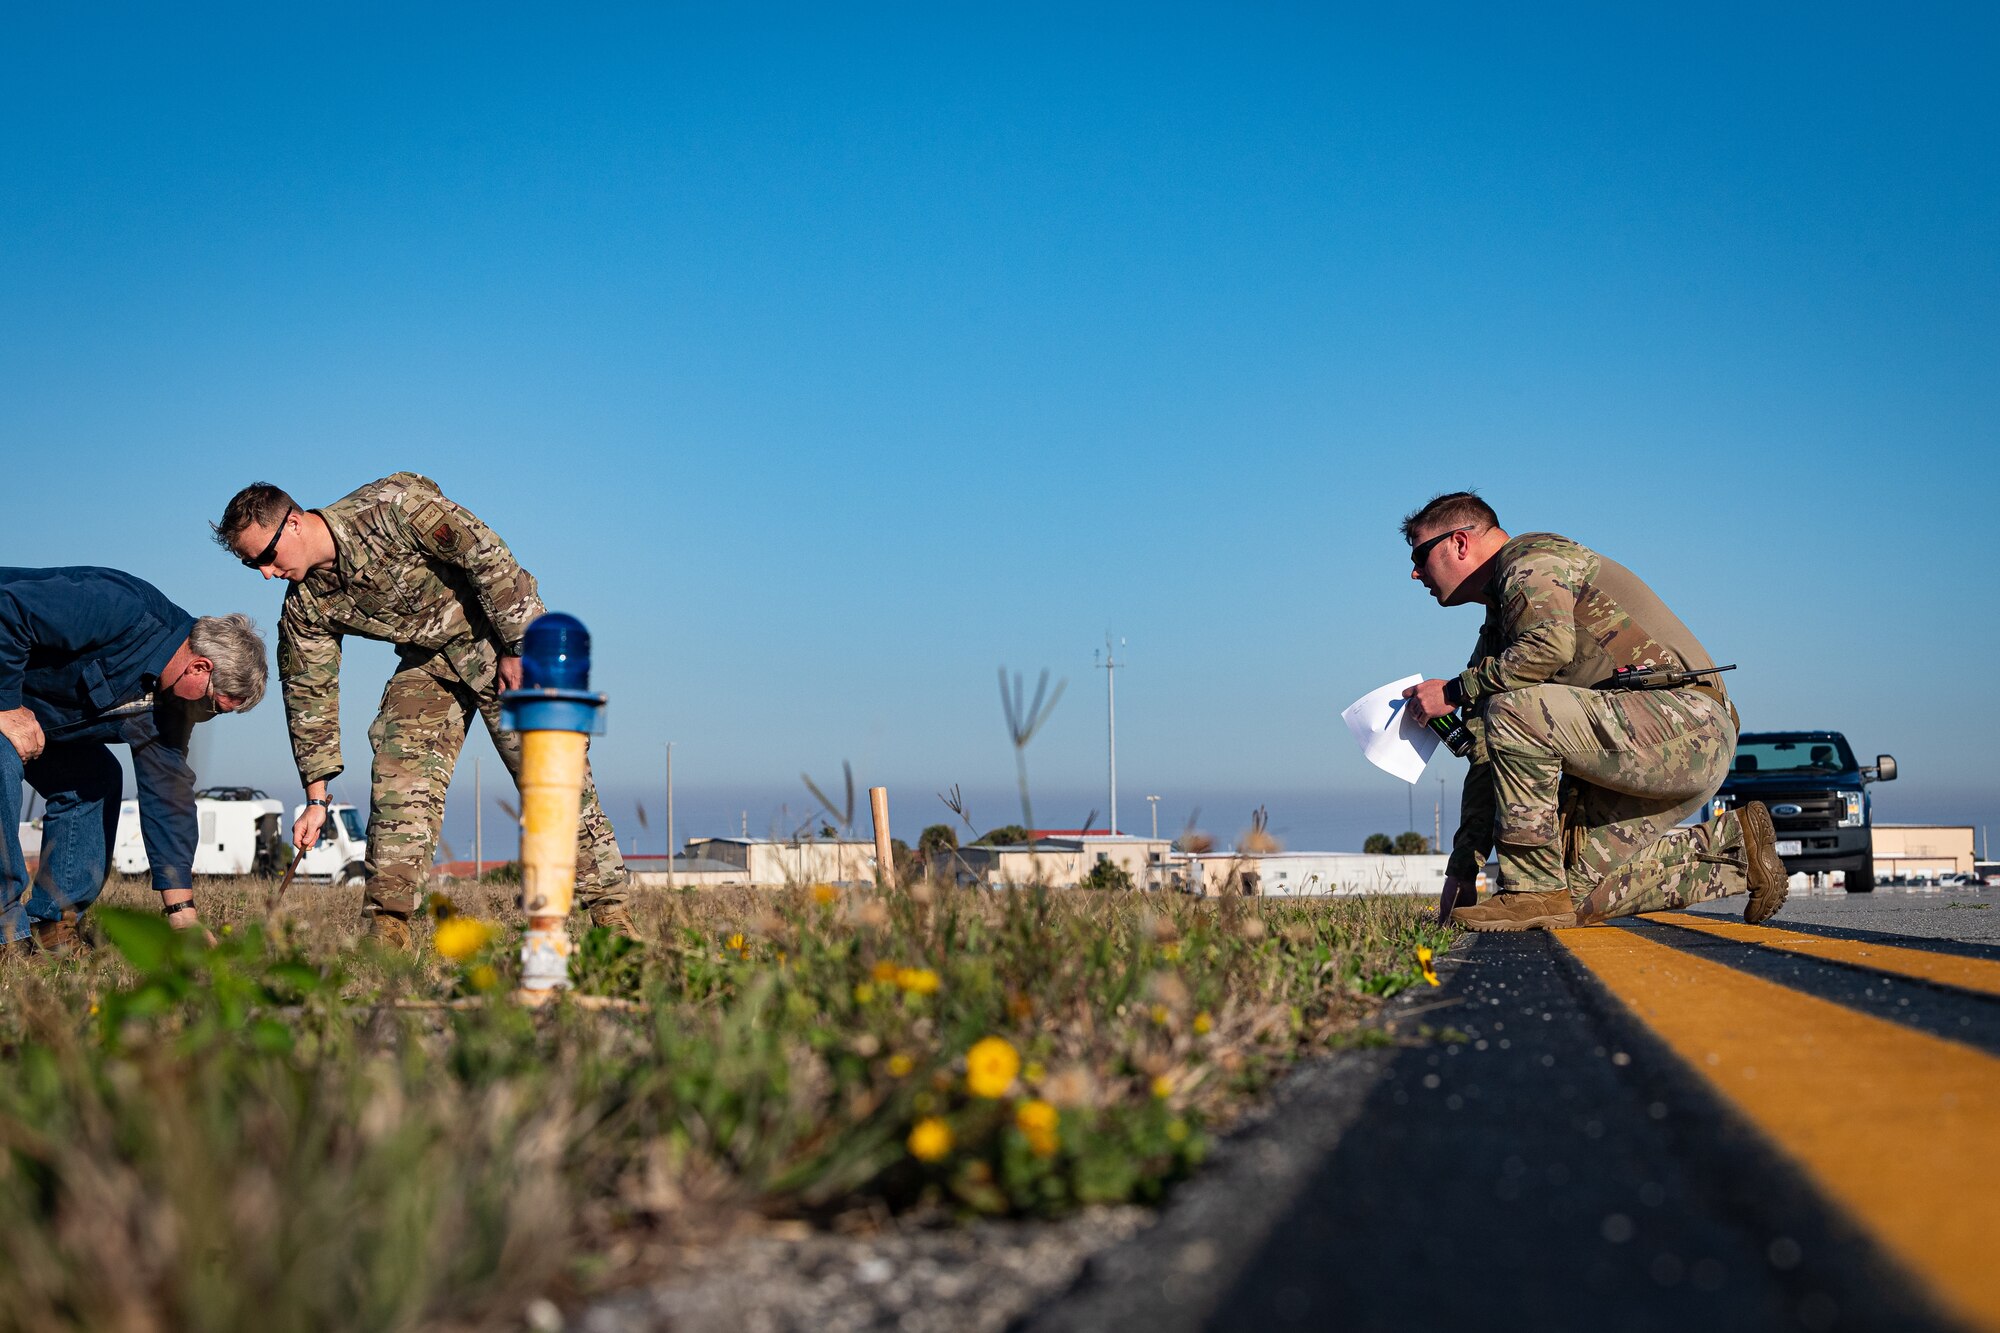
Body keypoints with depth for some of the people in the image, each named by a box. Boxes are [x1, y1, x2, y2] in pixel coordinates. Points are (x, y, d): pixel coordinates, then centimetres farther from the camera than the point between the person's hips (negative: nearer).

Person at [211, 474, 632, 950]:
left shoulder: (389, 509, -27)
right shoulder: (305, 607, -7)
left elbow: (486, 554, -24)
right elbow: (310, 695, 1)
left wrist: (520, 647, -21)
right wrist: (316, 797, 0)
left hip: (505, 640, -5)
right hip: (427, 660, 5)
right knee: (398, 774, -11)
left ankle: (610, 912, -4)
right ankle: (388, 925, -6)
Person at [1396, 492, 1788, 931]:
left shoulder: (1531, 558, -4)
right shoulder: (1497, 623, 24)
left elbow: (1551, 644, -27)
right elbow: (1491, 753, 21)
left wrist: (1454, 691, -14)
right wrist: (1462, 869, 16)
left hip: (1686, 720, -10)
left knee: (1516, 712, -26)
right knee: (1577, 887, 2)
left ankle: (1536, 893, -18)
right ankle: (1730, 848, 15)